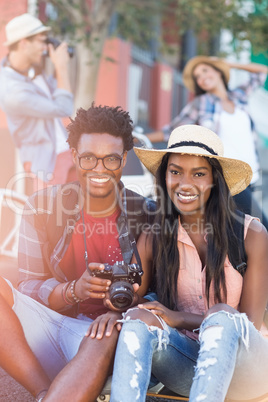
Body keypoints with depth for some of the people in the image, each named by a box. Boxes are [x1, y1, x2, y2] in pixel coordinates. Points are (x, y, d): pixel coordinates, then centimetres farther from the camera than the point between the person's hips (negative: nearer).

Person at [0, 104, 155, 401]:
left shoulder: (146, 216, -2)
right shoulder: (42, 207, 0)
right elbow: (28, 286, 0)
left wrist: (127, 303, -26)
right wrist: (74, 290, -21)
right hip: (48, 327, 3)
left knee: (110, 337, -38)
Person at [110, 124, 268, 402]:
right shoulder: (153, 239, 1)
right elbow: (128, 297, -2)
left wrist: (180, 318, -18)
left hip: (240, 364, -2)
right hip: (186, 367, 2)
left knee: (221, 316, -34)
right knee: (139, 318, -27)